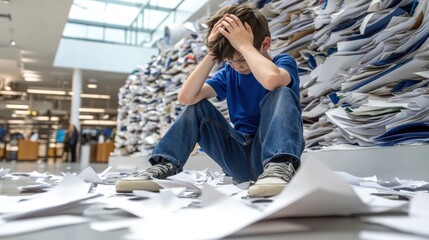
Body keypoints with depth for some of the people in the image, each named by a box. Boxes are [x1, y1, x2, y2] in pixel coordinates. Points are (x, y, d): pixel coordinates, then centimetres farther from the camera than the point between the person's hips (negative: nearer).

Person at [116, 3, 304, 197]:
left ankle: (280, 168, -43)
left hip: (274, 155, -4)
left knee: (281, 93, -27)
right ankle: (164, 166, -15)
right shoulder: (228, 74, 8)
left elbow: (270, 79, -35)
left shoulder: (284, 62, -5)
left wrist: (244, 44, -23)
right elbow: (186, 97, -10)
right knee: (196, 105, -3)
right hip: (240, 157, 4)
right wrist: (212, 54, -12)